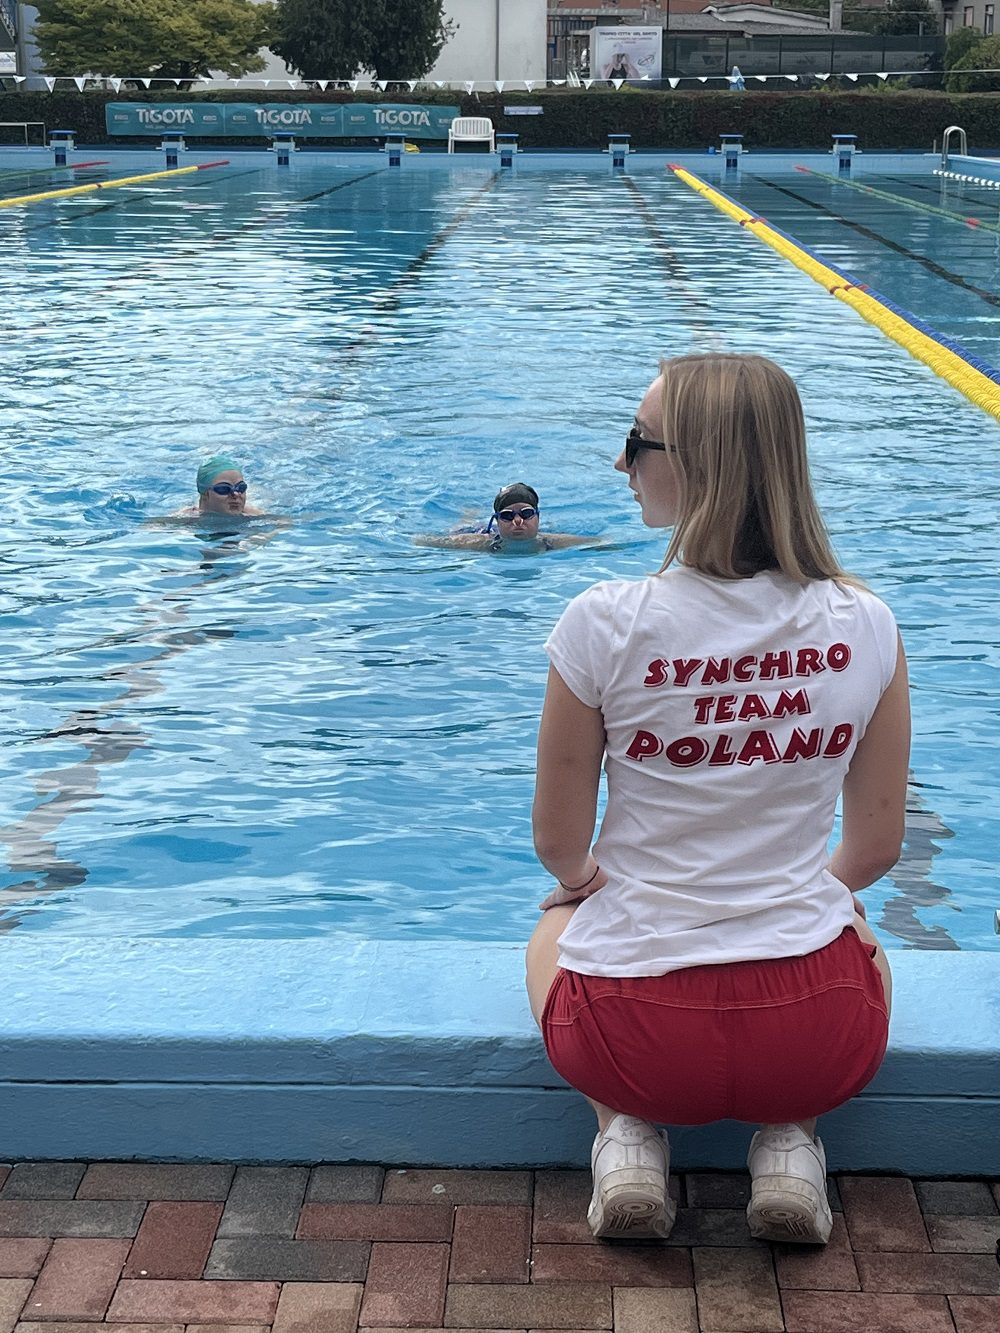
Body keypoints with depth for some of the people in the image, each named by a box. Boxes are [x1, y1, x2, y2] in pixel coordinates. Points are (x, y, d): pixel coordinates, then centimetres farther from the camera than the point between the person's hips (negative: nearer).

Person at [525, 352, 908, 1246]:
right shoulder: (866, 627, -8)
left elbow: (558, 844, -5)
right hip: (819, 1042, 2)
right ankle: (789, 1143, 13)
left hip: (637, 1036, -1)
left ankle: (629, 1139, 11)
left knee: (557, 926, 36)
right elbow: (878, 847, 2)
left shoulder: (606, 624, -16)